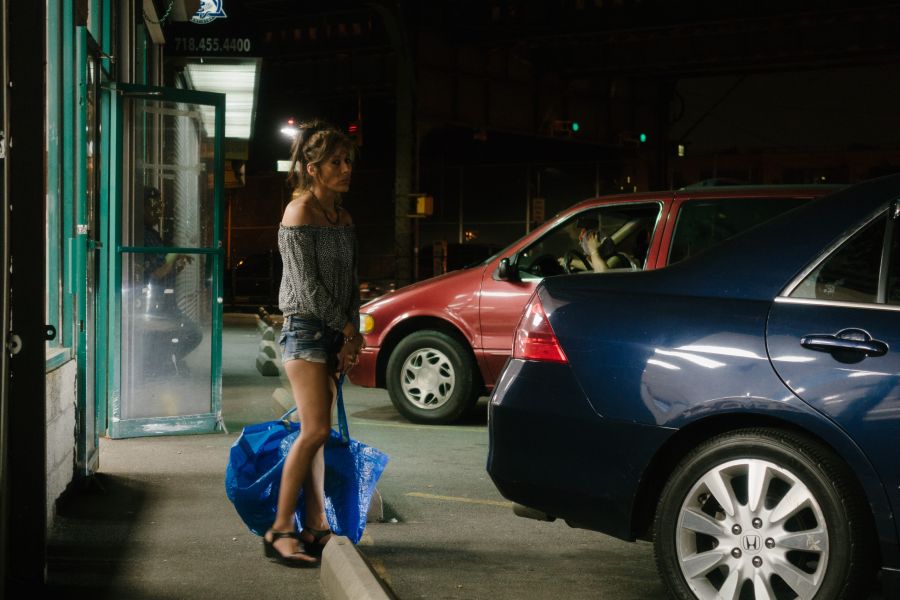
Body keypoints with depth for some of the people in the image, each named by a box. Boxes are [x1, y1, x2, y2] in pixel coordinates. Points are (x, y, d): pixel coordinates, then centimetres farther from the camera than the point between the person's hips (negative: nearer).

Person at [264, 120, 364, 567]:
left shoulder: (343, 217, 15)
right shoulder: (300, 212, -9)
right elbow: (307, 284, -13)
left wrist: (351, 337, 3)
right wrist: (347, 328, -7)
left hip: (335, 332, 7)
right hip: (305, 327, -7)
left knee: (317, 433, 7)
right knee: (316, 430, -15)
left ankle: (315, 528, 11)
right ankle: (280, 531, -10)